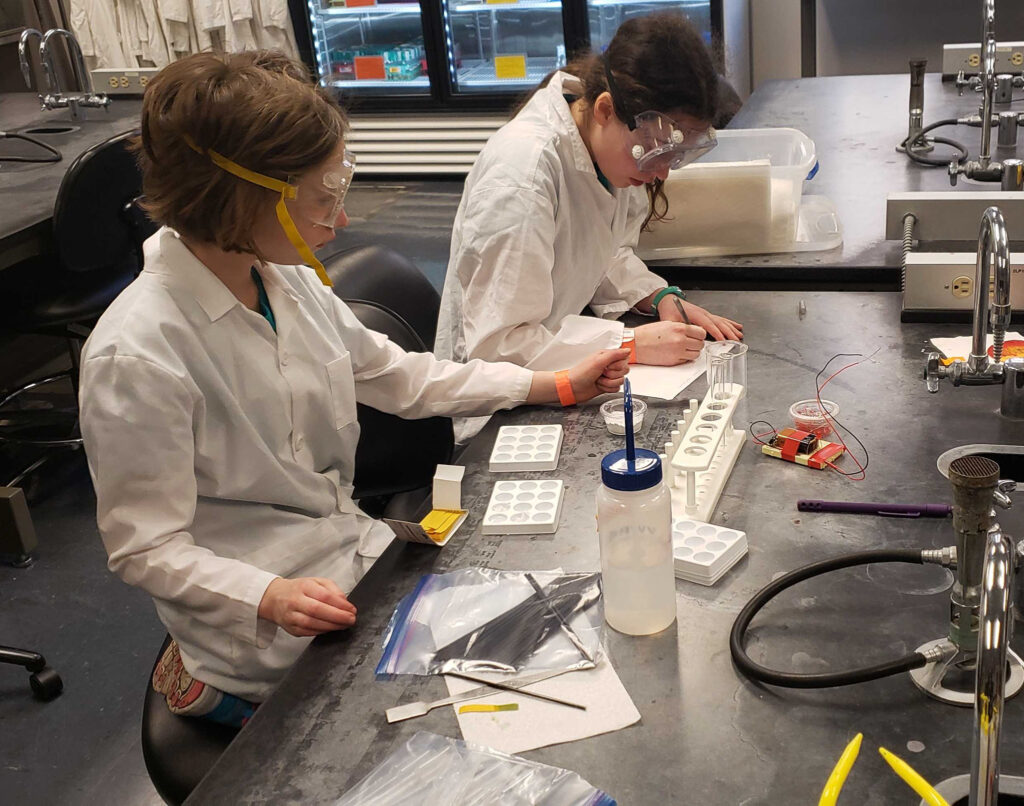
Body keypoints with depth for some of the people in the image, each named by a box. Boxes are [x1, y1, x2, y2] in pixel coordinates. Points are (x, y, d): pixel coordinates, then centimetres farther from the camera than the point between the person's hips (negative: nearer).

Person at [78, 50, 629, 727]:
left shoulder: (286, 282, -2)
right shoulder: (136, 357, -25)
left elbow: (400, 377, 10)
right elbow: (146, 546, -18)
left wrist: (558, 385, 9)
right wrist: (273, 598, -34)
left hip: (359, 560, 8)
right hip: (272, 647, -7)